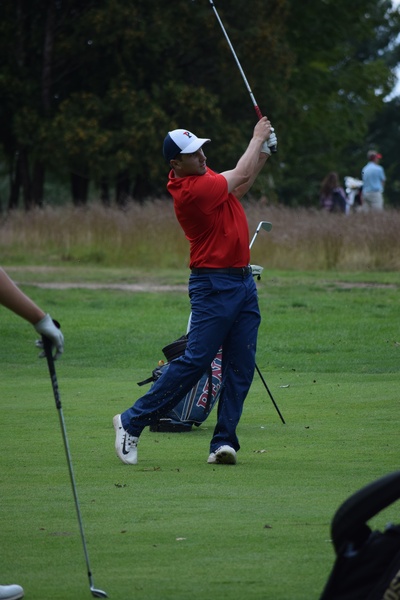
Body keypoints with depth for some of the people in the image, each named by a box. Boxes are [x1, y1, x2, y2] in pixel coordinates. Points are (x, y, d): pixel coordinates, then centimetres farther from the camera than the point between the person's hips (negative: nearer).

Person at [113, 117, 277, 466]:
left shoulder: (203, 176, 10)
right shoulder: (190, 190, -18)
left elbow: (240, 185, 26)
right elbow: (239, 177, -9)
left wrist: (264, 152, 13)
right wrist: (258, 138, 6)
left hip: (243, 280, 9)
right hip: (214, 284, -9)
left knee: (241, 368, 1)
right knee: (196, 360, -10)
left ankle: (224, 442, 0)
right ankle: (132, 422, -1)